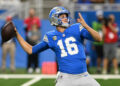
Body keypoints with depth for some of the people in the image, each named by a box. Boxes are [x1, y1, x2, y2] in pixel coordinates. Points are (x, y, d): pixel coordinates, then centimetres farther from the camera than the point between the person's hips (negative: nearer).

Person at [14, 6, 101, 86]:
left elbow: (99, 39, -8)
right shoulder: (50, 37, 5)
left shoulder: (77, 29, 2)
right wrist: (17, 34, 10)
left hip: (83, 76, 1)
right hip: (65, 78, -1)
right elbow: (31, 50, 14)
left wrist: (86, 26, -24)